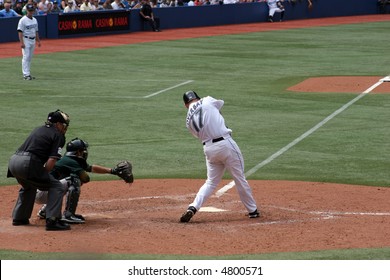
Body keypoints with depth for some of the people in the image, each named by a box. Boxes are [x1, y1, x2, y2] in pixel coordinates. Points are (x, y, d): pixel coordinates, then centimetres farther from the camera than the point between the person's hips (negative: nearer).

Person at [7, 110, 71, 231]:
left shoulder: (38, 130, 27)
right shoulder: (58, 136, 3)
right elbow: (51, 161, -8)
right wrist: (43, 176, 5)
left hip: (13, 160, 8)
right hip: (27, 164, -8)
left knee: (29, 187, 35)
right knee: (57, 186, 0)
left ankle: (19, 218, 36)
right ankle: (52, 220, -11)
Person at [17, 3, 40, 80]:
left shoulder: (34, 20, 12)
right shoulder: (23, 20, -11)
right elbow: (20, 32, -14)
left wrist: (38, 41, 16)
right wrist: (21, 42, -22)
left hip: (33, 40, 7)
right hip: (26, 40, -7)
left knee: (30, 57, 9)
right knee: (26, 57, -10)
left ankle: (27, 73, 14)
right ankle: (26, 74, -10)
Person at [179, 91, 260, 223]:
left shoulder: (189, 121, 10)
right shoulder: (207, 102, 0)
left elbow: (199, 134, 15)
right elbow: (220, 103, 20)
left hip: (208, 148, 3)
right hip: (225, 143, -3)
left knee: (211, 182, 15)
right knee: (240, 178, 9)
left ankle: (192, 208, -2)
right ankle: (252, 210, 19)